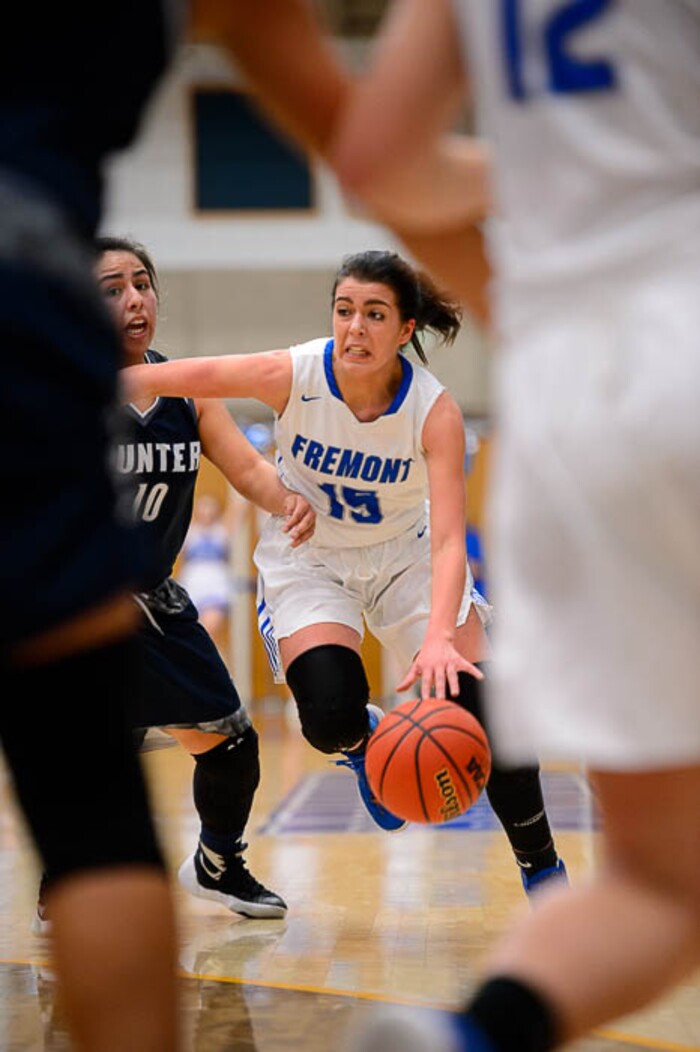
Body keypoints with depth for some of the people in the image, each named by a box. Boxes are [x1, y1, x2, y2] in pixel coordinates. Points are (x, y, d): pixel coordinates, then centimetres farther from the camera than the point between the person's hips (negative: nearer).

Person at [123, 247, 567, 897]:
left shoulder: (435, 411, -26)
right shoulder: (292, 375, -25)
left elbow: (448, 539, -35)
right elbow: (143, 381, -22)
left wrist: (439, 638, -51)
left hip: (403, 552, 1)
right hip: (306, 557, 0)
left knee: (481, 703, -12)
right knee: (331, 717, -23)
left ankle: (542, 869, 9)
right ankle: (361, 743, 17)